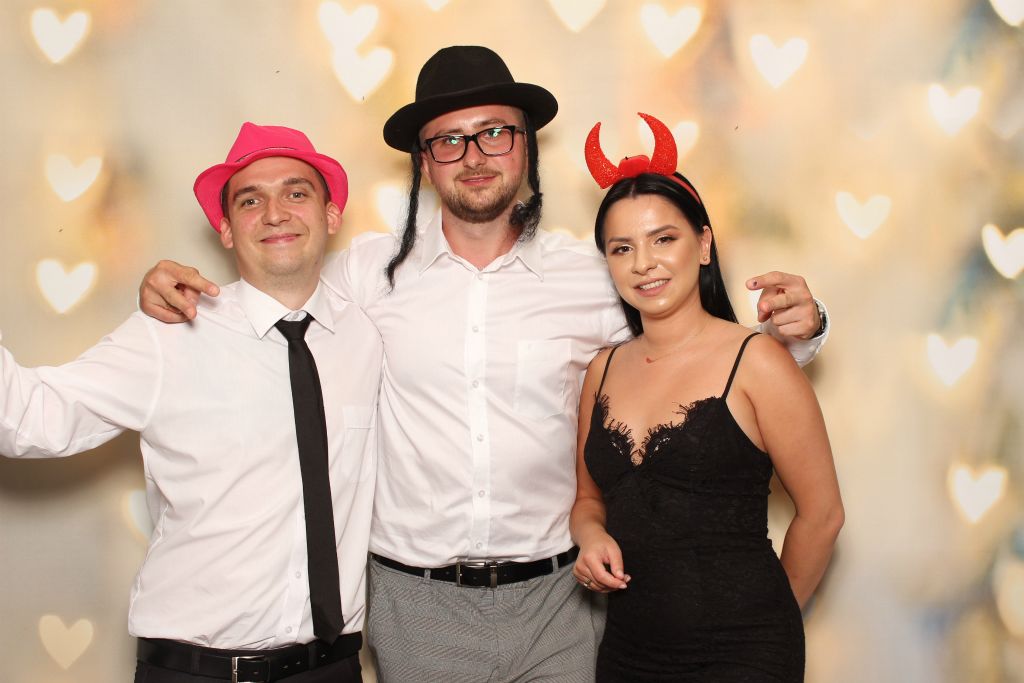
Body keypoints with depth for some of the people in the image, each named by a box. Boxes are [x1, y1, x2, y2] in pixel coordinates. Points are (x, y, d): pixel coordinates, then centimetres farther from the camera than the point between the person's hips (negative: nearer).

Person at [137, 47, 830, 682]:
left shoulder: (593, 277, -1)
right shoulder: (370, 270, -2)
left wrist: (792, 330, -10)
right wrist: (173, 291, -5)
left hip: (555, 600, 0)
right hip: (415, 602, 0)